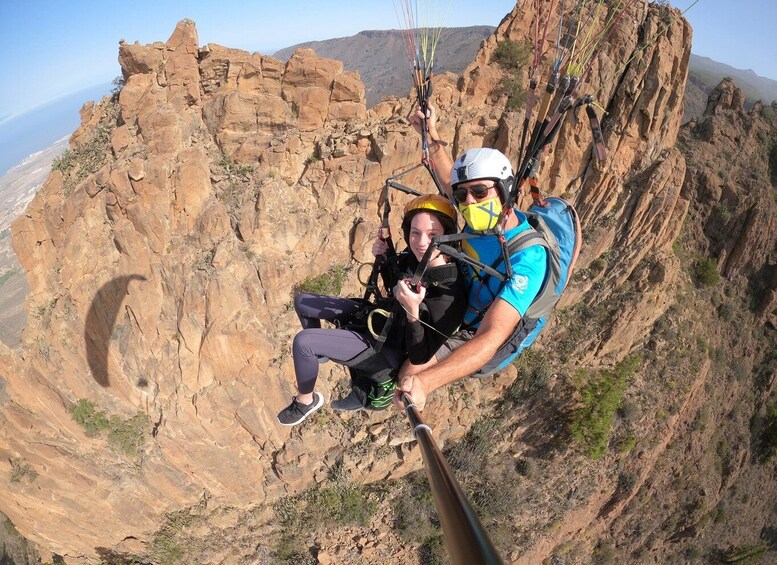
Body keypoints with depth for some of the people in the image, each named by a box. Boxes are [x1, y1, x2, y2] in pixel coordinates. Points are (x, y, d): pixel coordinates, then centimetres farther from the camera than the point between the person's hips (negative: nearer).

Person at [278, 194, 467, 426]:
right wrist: (383, 257, -11)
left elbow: (419, 358, -26)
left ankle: (306, 401, 10)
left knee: (302, 342, -19)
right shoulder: (416, 256, -13)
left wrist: (412, 312, -41)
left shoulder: (450, 296, -32)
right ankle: (319, 353, 40)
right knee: (302, 301, 13)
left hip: (389, 349, -7)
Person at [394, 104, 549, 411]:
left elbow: (490, 338, -46)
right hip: (460, 311, 8)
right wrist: (432, 135, 6)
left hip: (476, 339, -7)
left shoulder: (526, 259, -36)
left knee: (409, 371, -24)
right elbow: (451, 181, 10)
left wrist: (424, 381, -59)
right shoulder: (488, 217, -14)